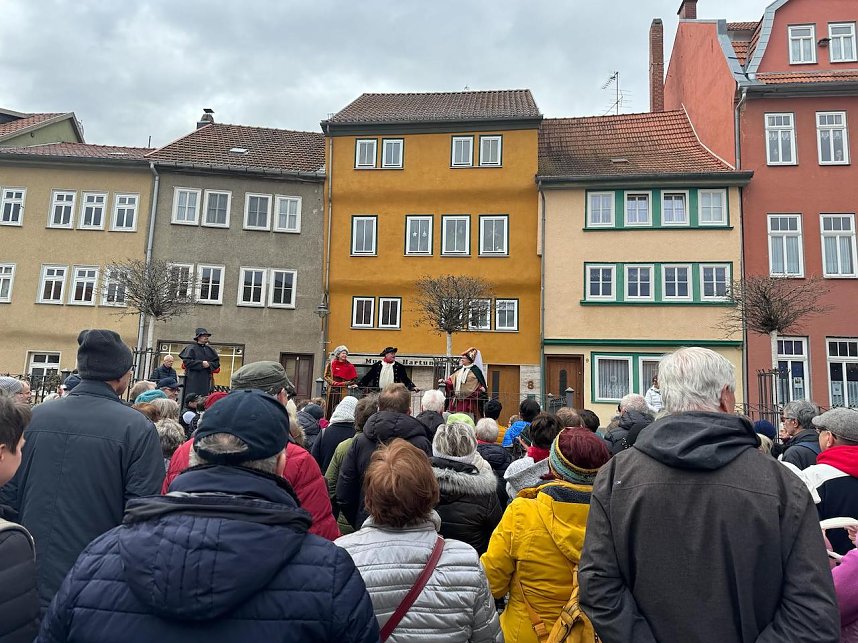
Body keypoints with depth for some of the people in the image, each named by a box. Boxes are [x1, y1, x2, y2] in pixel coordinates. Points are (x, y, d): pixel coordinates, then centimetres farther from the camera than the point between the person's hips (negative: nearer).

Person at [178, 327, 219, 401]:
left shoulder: (210, 349, 16)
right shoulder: (191, 348, -1)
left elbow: (217, 362, 13)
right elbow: (186, 362, -11)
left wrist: (209, 364, -7)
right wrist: (201, 363, -15)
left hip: (206, 380, 5)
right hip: (193, 379, -5)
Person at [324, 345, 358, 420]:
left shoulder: (349, 366, 6)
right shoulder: (331, 363, 6)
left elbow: (353, 380, 5)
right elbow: (326, 376, 3)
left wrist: (344, 383, -9)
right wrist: (334, 382, -10)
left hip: (343, 391, 0)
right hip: (332, 390, 0)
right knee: (330, 409, 0)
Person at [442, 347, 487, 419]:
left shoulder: (475, 371, -3)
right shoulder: (459, 370, 13)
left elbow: (481, 383, -3)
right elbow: (451, 380, 15)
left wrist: (482, 388, -23)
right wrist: (445, 381, -1)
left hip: (469, 401, -6)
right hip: (456, 400, 6)